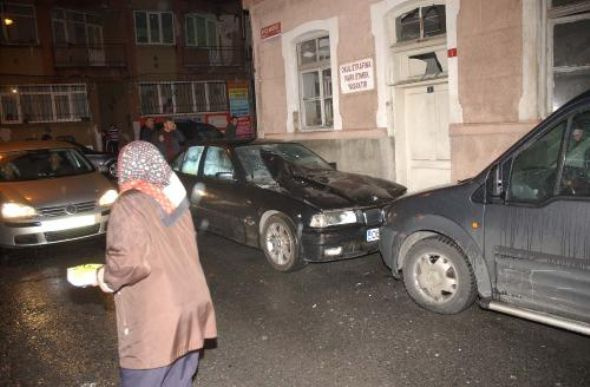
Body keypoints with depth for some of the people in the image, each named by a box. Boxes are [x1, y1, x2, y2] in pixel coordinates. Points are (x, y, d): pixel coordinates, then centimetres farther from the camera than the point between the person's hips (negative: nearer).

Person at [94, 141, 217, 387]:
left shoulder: (129, 206, -16)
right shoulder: (174, 197, 7)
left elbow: (130, 261, -26)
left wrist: (107, 278, -5)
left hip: (155, 320, -7)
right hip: (189, 307, 7)